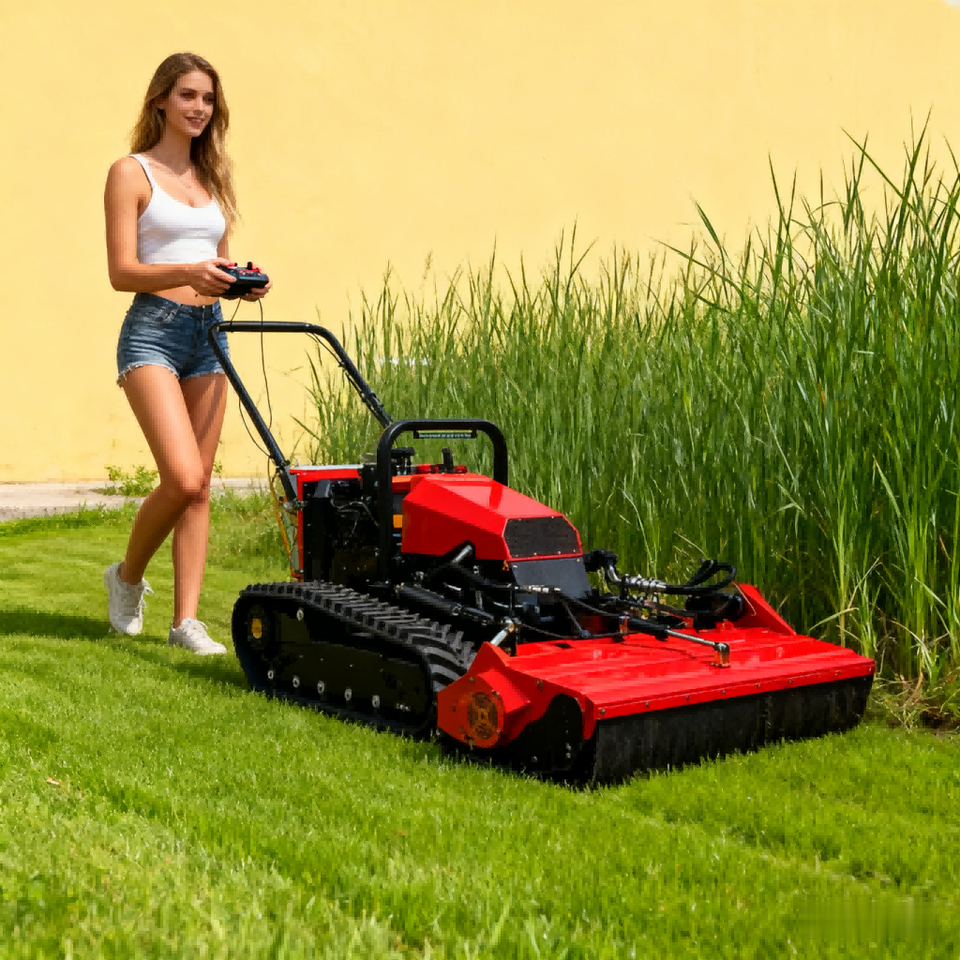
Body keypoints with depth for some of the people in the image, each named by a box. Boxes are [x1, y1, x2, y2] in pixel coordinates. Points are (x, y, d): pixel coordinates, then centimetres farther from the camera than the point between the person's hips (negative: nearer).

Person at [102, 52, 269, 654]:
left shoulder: (212, 177, 17)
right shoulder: (132, 173, -1)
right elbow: (121, 271, -8)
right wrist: (187, 272, -24)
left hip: (208, 332, 6)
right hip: (153, 330, -6)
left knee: (200, 485, 3)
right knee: (183, 479, -17)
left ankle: (187, 620, 7)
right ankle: (128, 576, 10)